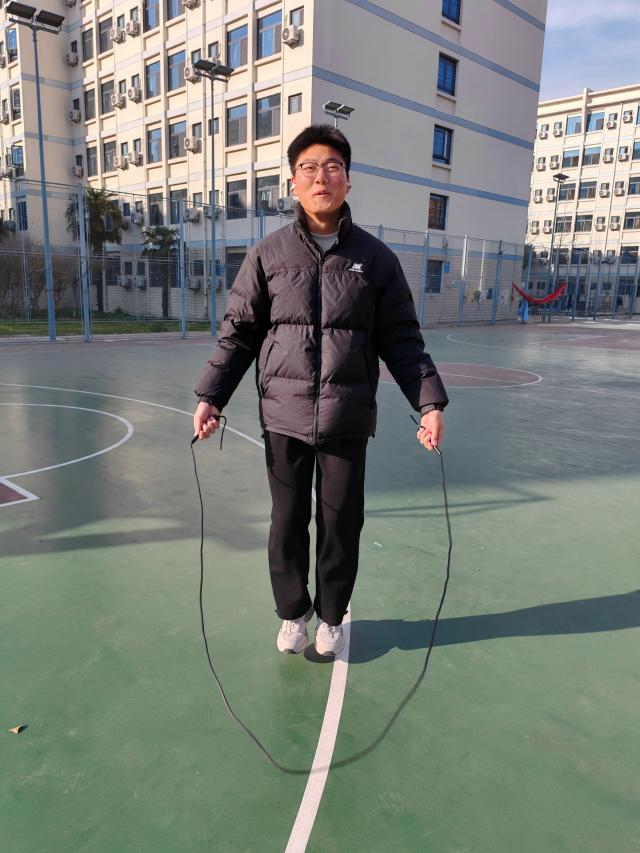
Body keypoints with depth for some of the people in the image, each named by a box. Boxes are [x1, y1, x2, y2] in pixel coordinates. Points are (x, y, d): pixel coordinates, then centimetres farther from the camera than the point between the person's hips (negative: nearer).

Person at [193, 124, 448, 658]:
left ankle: (331, 617, 32)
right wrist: (210, 396, -2)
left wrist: (430, 402, -4)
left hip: (348, 419, 0)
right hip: (284, 416, 0)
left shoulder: (375, 258, 3)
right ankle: (293, 612, 33)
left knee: (342, 523, 8)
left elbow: (401, 340, 5)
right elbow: (238, 333, 6)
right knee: (288, 522, 9)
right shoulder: (268, 255, 3)